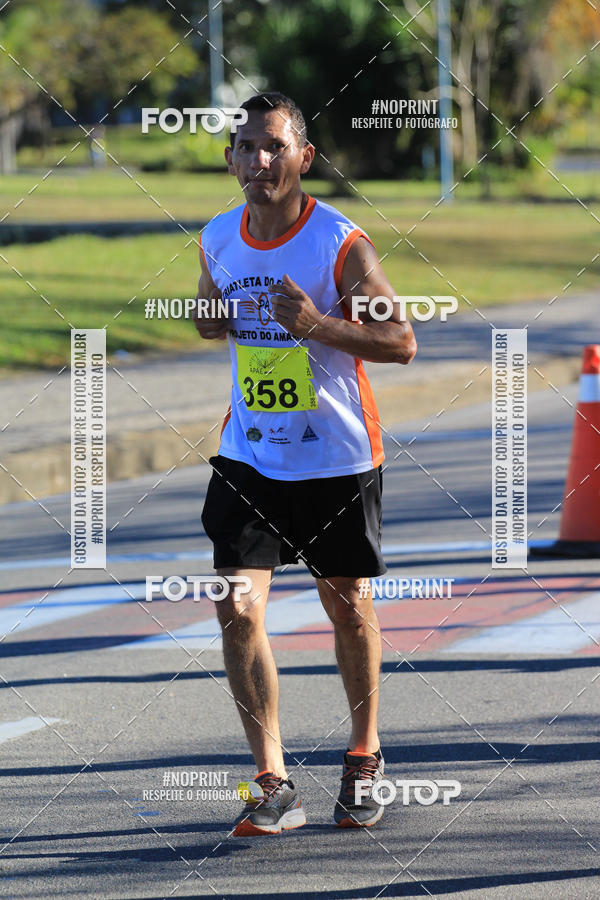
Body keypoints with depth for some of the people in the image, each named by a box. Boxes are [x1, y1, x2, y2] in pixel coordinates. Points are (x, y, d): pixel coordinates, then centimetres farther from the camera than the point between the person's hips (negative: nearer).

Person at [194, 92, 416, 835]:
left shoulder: (341, 242, -16)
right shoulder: (218, 239, -1)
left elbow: (401, 341, -17)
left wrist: (317, 325, -30)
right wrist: (213, 321, -3)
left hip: (337, 459, -3)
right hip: (249, 455, 3)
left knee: (347, 606, 12)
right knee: (237, 611, -11)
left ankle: (363, 758, 35)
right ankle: (273, 786, -7)